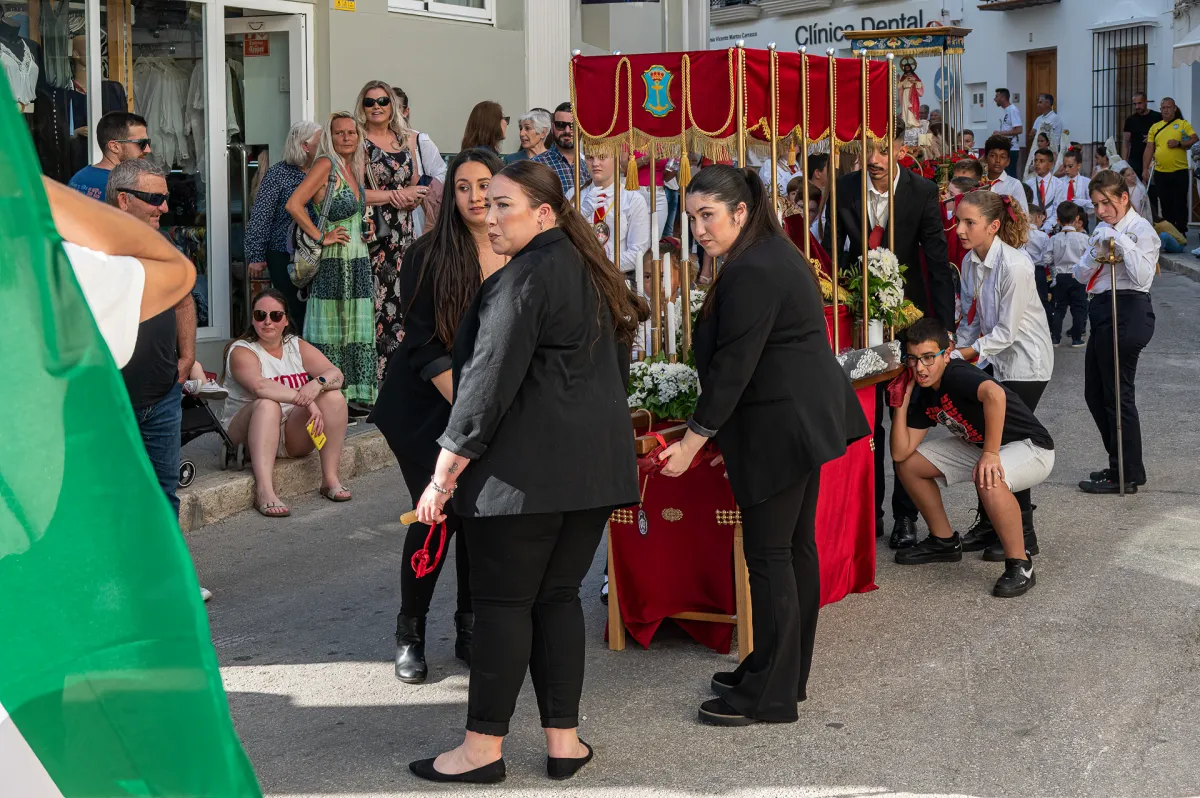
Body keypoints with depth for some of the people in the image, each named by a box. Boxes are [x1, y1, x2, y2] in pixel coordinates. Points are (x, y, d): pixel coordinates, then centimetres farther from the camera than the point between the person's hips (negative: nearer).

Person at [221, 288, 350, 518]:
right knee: (267, 405, -35)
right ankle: (264, 491, -48)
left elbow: (336, 374, -7)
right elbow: (259, 386, -29)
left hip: (293, 437, 5)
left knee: (334, 397, -16)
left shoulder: (298, 347, 7)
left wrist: (318, 383, -31)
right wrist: (306, 400, -36)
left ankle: (330, 479, -18)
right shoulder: (242, 351, -8)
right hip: (248, 436, -4)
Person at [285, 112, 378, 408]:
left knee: (356, 330, 9)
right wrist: (321, 237, -16)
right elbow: (294, 205, -20)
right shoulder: (325, 164, -10)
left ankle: (353, 396, 14)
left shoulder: (353, 167, 14)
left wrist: (365, 229, 13)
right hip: (333, 262, -8)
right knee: (331, 329, -4)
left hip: (358, 260, 8)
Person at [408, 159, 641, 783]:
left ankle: (483, 747, 6)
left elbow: (489, 381, -17)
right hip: (596, 466, 8)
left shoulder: (523, 279, -13)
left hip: (525, 468, -8)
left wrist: (445, 474, -13)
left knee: (502, 602, 0)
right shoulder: (591, 273, 14)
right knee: (558, 595, 13)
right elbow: (614, 368, 23)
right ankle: (563, 741, 13)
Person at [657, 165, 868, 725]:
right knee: (796, 548, 15)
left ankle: (769, 696, 2)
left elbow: (732, 368, -22)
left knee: (769, 558, -4)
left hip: (779, 430, -11)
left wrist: (692, 441, -18)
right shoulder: (775, 254, 14)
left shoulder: (752, 273, -20)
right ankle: (788, 675, 26)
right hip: (807, 420, 11)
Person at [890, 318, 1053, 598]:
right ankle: (945, 541, 20)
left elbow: (994, 394, -51)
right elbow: (901, 453, -3)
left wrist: (990, 453, -45)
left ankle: (1020, 564, -22)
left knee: (988, 480, -41)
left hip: (1031, 447, -9)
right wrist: (902, 401, -9)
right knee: (910, 465, 5)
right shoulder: (924, 395, -2)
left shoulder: (957, 375, -27)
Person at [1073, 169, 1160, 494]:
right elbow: (1081, 275, 11)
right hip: (1103, 313, 10)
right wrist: (1097, 250, -6)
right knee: (1095, 394, 14)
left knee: (1117, 394, -5)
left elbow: (1142, 275, -22)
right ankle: (1122, 466, 24)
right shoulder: (1103, 230, 17)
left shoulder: (1140, 229, -9)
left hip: (1126, 312, -10)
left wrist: (1121, 242, -22)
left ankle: (1126, 475, 4)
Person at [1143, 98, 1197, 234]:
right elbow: (1149, 149, 9)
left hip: (1179, 172, -3)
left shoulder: (1183, 124, 2)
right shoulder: (1155, 127, 11)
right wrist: (1145, 169, 3)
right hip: (1160, 173, 3)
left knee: (1180, 204, -1)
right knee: (1165, 206, 8)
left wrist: (1179, 143, -20)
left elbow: (1195, 140, -7)